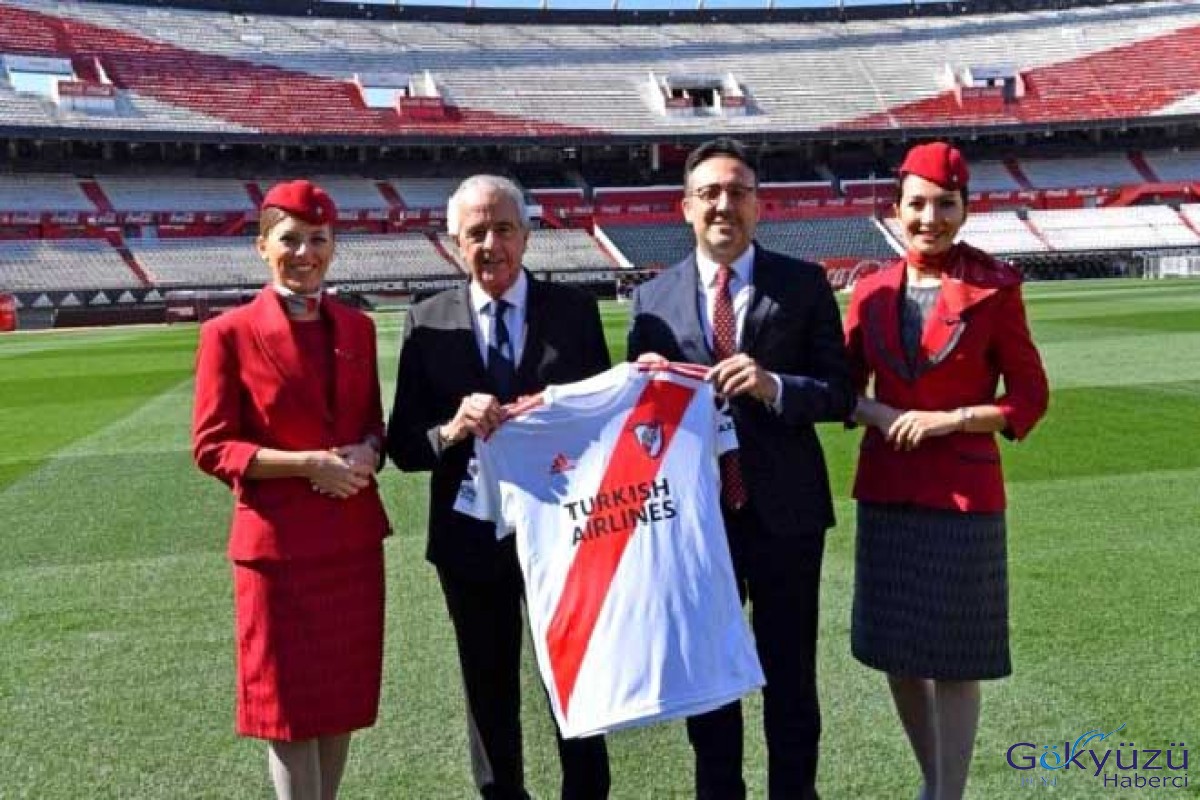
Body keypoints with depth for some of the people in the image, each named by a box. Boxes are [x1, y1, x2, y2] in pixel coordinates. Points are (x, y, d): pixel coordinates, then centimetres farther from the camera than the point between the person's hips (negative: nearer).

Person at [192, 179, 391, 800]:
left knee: (344, 691, 14)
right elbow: (211, 447, -8)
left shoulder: (357, 327, 7)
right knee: (289, 698, 5)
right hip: (278, 540, -5)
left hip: (353, 536, 5)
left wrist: (366, 452, -9)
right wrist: (305, 462, -19)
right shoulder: (229, 333, -7)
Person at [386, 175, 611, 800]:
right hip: (472, 538, 1)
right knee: (489, 696, 17)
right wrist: (452, 430, -25)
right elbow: (402, 445, -6)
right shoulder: (427, 322, -2)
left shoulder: (573, 310, -3)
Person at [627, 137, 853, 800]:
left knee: (791, 673, 13)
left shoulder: (804, 285, -3)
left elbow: (839, 395, -6)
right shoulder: (654, 298, 2)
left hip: (784, 508, -1)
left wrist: (774, 387, -23)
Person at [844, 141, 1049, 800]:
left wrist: (950, 419, -16)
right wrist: (876, 414, -11)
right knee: (896, 654, 13)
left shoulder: (993, 289, -5)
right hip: (886, 490, 4)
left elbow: (1030, 397, -3)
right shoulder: (873, 292, 4)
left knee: (952, 660, 2)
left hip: (962, 493, -4)